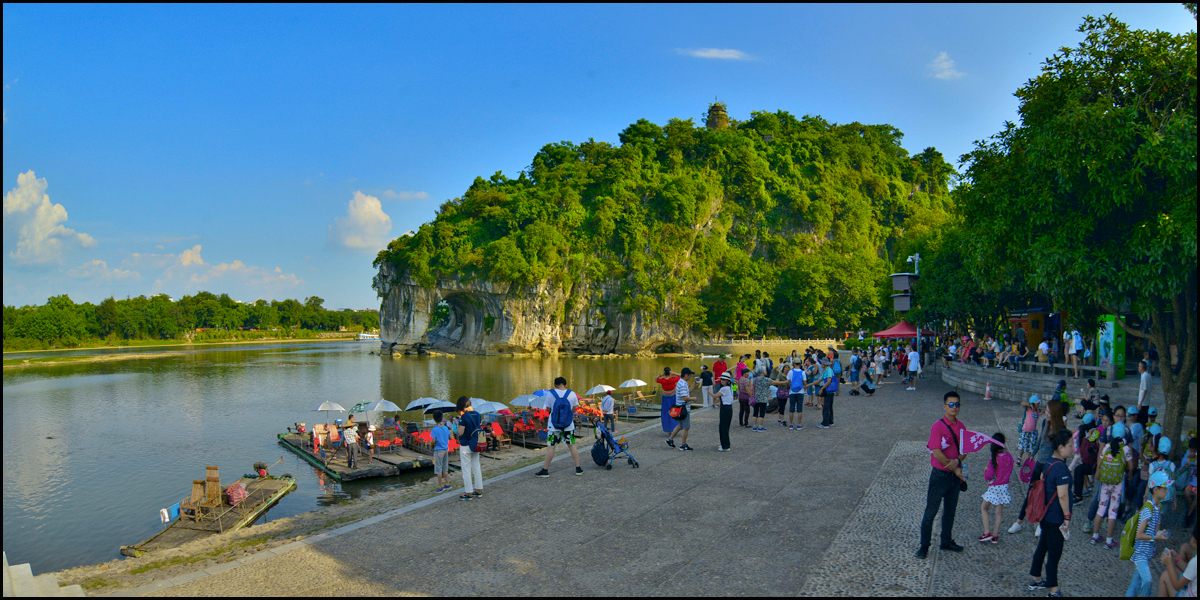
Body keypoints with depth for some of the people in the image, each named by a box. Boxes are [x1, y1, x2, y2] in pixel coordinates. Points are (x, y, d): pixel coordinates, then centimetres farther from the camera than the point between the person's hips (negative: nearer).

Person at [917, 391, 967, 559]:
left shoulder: (961, 427, 6)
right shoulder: (938, 427, -15)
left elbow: (964, 449, 3)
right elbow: (937, 452, -19)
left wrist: (957, 461, -17)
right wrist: (954, 468, -13)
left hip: (956, 475, 6)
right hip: (940, 475, -6)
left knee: (950, 511, 17)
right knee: (931, 512, 1)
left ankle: (947, 541, 33)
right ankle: (924, 546, 10)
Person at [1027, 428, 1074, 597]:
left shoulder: (1049, 462, 4)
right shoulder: (1061, 468, -23)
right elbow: (1062, 495, -23)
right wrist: (1067, 517, -16)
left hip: (1045, 514, 9)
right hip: (1056, 519, -9)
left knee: (1042, 547, 20)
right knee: (1054, 554, 3)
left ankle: (1036, 580, 34)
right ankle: (1054, 591, 13)